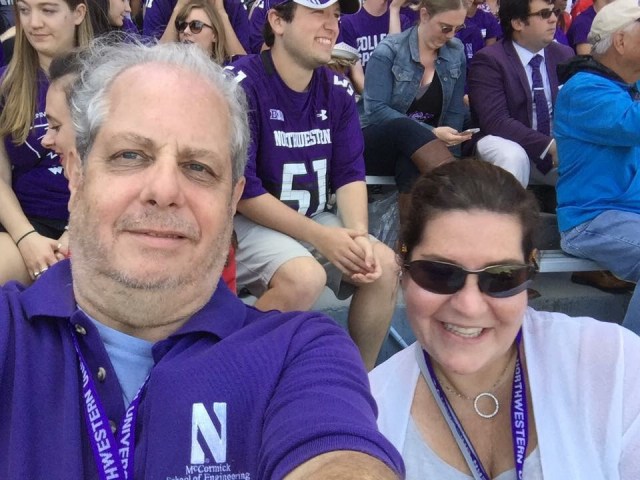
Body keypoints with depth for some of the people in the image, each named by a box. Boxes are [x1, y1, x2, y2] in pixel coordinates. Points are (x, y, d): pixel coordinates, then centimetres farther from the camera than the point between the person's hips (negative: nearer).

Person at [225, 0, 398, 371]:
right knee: (305, 276, -32)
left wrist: (359, 235, -18)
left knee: (385, 264, -12)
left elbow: (351, 174, 2)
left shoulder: (338, 90, 2)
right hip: (248, 221, -6)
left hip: (317, 219, 7)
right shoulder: (241, 85, -17)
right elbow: (241, 191, -19)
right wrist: (320, 237, -21)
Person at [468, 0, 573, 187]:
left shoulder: (564, 54, 5)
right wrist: (550, 145, -32)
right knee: (511, 156, -36)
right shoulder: (488, 60, -13)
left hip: (559, 149, 5)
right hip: (512, 150, -4)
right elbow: (495, 121, -23)